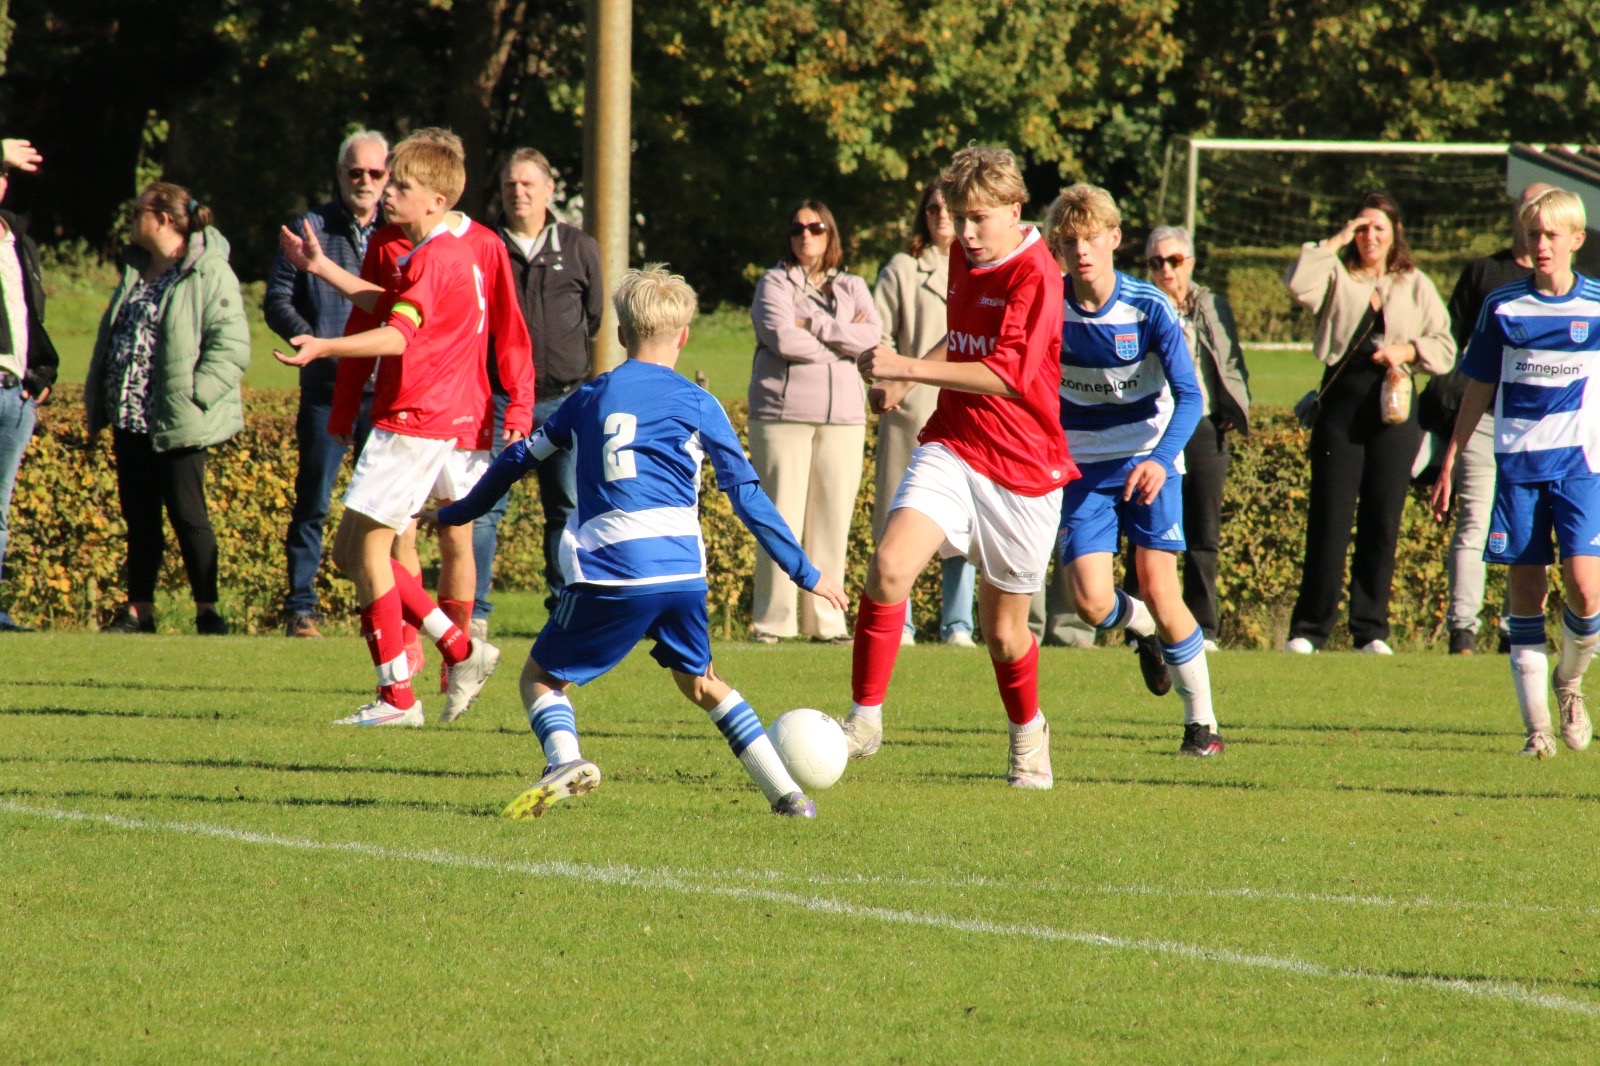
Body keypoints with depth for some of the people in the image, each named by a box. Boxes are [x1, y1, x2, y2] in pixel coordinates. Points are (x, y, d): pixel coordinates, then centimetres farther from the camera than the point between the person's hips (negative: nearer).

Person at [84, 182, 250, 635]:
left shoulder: (210, 274, -12)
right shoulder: (136, 271, 15)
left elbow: (232, 347, -17)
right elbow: (110, 336, 21)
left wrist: (194, 395, -22)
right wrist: (97, 399, 12)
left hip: (176, 425, -8)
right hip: (130, 420, 8)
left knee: (187, 514, -3)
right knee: (139, 517, 11)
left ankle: (207, 611, 4)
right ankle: (138, 611, 18)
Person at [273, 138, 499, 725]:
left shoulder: (434, 258, -16)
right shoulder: (444, 253, 17)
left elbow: (398, 335, -30)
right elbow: (388, 306, 35)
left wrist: (325, 347, -42)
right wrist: (321, 268, 37)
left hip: (413, 423, -10)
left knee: (368, 545, -7)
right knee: (351, 550, 11)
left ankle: (396, 697, -4)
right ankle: (460, 650, 12)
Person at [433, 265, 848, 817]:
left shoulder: (591, 398, 17)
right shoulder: (695, 403, 12)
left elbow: (519, 460, 26)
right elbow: (748, 496, 9)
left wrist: (456, 513, 41)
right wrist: (806, 573, 14)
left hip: (609, 573, -1)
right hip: (681, 572, 1)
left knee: (542, 676, 11)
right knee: (700, 681, 22)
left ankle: (564, 761, -20)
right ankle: (787, 792, 14)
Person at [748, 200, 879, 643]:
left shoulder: (852, 288, 15)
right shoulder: (774, 284, 5)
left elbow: (873, 337, -2)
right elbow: (782, 339, -11)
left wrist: (814, 327, -8)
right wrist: (842, 340, -4)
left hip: (843, 416, 3)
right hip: (783, 413, -3)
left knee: (833, 520, 3)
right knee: (782, 519, -6)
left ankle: (825, 620, 7)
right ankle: (772, 621, -2)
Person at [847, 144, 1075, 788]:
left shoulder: (1036, 277, -15)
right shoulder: (964, 261, 9)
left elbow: (1007, 375, -25)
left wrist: (908, 369, -28)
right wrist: (903, 382, 11)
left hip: (1023, 469, -5)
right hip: (951, 449, 5)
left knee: (1003, 625, 7)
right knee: (890, 565, -21)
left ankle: (1027, 735, 36)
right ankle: (865, 721, -13)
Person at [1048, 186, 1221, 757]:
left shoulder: (1149, 308, -15)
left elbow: (1188, 394, -16)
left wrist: (1161, 460, -32)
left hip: (1148, 463, -2)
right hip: (1082, 468, 2)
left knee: (1159, 590, -12)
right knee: (1091, 602, -12)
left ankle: (1202, 721, 5)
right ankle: (1143, 629, 26)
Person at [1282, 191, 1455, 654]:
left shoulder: (1416, 286, 13)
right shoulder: (1337, 276, 8)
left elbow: (1444, 350, 10)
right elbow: (1298, 284, -13)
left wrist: (1405, 351, -8)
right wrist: (1336, 241, -9)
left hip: (1394, 409, 1)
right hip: (1341, 404, -1)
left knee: (1382, 522, 1)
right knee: (1330, 518, -5)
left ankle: (1370, 630, 6)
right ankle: (1308, 629, -3)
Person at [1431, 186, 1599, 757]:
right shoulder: (1503, 308, 4)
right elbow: (1478, 390, 11)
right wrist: (1449, 463, 9)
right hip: (1516, 464, 1)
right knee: (1525, 591, 1)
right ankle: (1537, 726, 6)